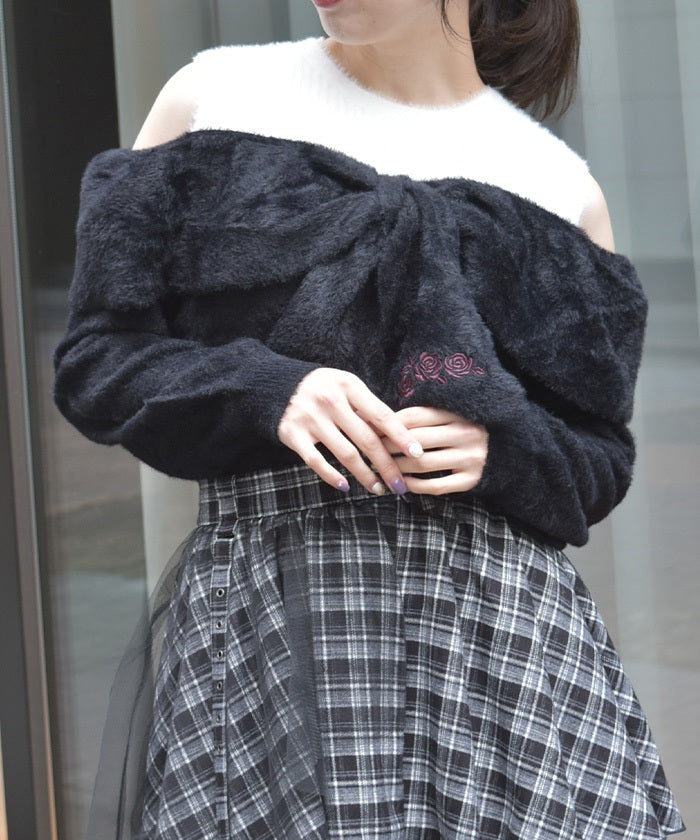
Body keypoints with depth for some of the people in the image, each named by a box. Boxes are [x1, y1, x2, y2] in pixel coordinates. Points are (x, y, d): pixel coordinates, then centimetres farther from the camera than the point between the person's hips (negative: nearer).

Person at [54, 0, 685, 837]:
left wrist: (501, 445, -7)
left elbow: (599, 462, 15)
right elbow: (95, 360, 7)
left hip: (507, 613, 1)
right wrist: (263, 392, -11)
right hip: (258, 629, -1)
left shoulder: (564, 187, 12)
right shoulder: (215, 97, 10)